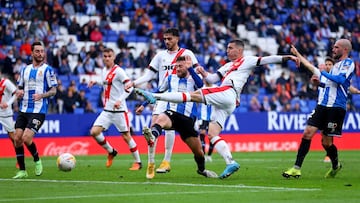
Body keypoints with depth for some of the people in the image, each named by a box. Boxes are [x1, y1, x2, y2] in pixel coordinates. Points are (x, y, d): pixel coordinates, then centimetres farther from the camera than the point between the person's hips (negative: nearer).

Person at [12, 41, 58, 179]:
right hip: (23, 110, 5)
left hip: (38, 111, -5)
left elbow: (53, 90, -3)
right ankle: (22, 171, 7)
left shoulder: (47, 70, -1)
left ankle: (37, 161, 10)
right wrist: (19, 92, -3)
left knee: (26, 138, -18)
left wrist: (42, 95, -20)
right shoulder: (25, 70, 14)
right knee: (17, 138, -3)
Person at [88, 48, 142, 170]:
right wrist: (95, 82, 18)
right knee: (94, 132, -7)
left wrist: (120, 100, -26)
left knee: (126, 136, -3)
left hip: (119, 110, -7)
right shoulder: (104, 70, 12)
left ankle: (138, 162, 11)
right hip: (107, 110, 7)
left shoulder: (118, 71, -10)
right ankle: (111, 152, 15)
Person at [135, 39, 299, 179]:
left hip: (228, 93, -9)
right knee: (212, 134, -5)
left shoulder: (247, 61, 14)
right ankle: (230, 163, -15)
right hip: (223, 105, 9)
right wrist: (204, 73, 8)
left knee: (195, 95, -19)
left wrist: (286, 57, -3)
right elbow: (213, 79, 27)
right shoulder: (227, 66, 35)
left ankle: (155, 96, -28)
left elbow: (266, 60, 7)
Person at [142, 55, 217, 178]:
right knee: (160, 119, -39)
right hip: (172, 113, 0)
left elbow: (200, 84, -15)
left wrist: (190, 68, -23)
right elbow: (158, 93, 29)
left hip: (188, 118, 0)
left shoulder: (193, 80, 9)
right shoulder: (170, 78, 17)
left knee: (198, 151, 7)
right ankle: (152, 137, -70)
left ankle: (202, 169, 36)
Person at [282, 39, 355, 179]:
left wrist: (323, 73, -12)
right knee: (307, 133, -5)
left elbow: (341, 80, -21)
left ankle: (336, 165, 27)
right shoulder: (336, 65, 22)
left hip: (336, 108, -7)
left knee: (327, 142, -1)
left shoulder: (348, 63, -4)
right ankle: (297, 169, -5)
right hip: (322, 106, 7)